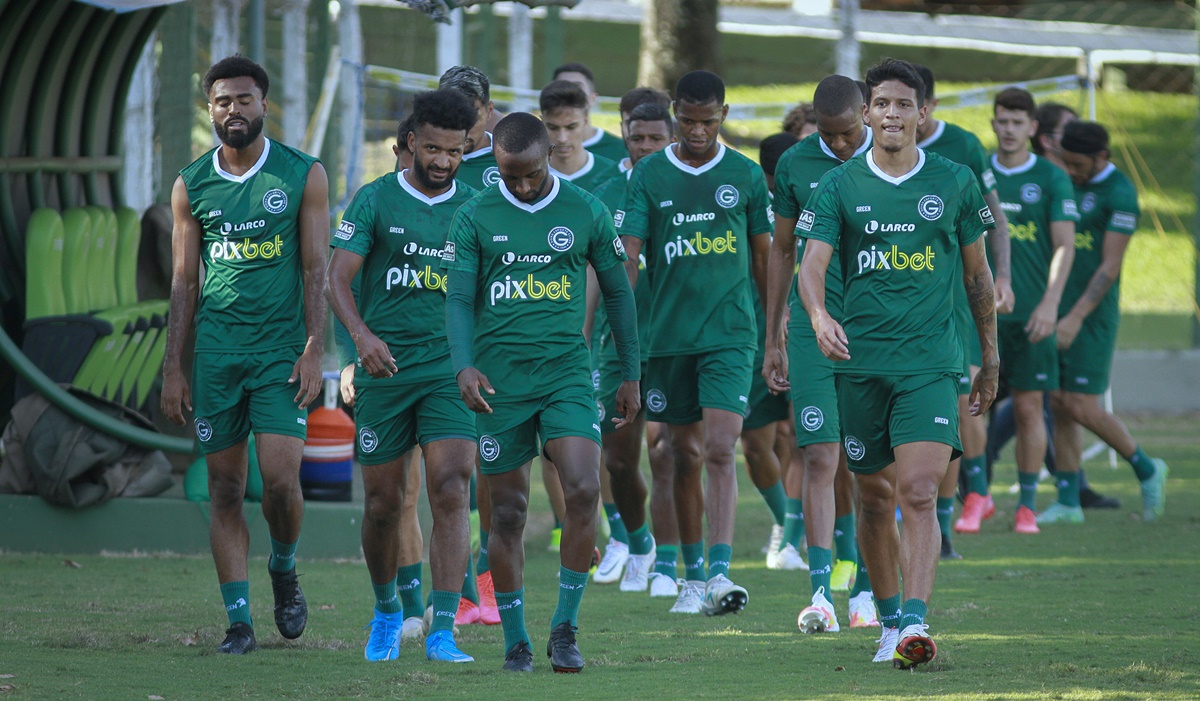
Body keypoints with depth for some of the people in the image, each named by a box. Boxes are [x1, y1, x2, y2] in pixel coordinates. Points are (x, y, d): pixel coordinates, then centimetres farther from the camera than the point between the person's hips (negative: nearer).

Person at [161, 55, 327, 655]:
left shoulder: (304, 176, 1)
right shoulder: (192, 185, 7)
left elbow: (315, 269, 1)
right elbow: (184, 281, 10)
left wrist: (314, 350, -8)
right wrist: (173, 369, 6)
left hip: (282, 350, -2)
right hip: (217, 351, 2)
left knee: (281, 479, -13)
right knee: (225, 488, 1)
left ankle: (284, 569, 17)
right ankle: (239, 620, 4)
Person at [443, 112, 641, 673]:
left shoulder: (585, 213, 4)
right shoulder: (475, 218, 1)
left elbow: (617, 292, 13)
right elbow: (459, 299, -2)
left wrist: (630, 375, 13)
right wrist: (464, 367, -19)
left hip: (566, 373, 0)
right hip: (500, 381, 0)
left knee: (583, 490, -18)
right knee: (508, 513, 3)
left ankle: (565, 627, -5)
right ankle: (515, 640, 14)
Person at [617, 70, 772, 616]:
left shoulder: (746, 176, 3)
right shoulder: (649, 175, 2)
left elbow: (764, 257, 10)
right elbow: (627, 256, -2)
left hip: (730, 333, -2)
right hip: (668, 335, 2)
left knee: (720, 451, -14)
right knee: (685, 456, 9)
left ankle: (720, 575, -21)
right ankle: (693, 577, 20)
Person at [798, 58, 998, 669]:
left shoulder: (955, 183, 5)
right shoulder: (838, 187, 3)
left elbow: (977, 272, 14)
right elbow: (813, 262, -7)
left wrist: (990, 356, 17)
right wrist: (818, 314, -29)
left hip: (930, 362, -1)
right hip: (860, 361, 1)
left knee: (918, 493, -16)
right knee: (876, 499, 9)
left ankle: (915, 624, -23)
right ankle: (890, 621, 23)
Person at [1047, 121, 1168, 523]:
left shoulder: (1120, 195, -12)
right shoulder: (1069, 184, 11)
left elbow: (1110, 266, -17)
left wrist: (1076, 317, -24)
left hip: (1092, 315, -7)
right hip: (1058, 310, 7)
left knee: (1082, 409, -9)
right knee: (1059, 406, 3)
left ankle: (1146, 470, 12)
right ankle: (1068, 503, 7)